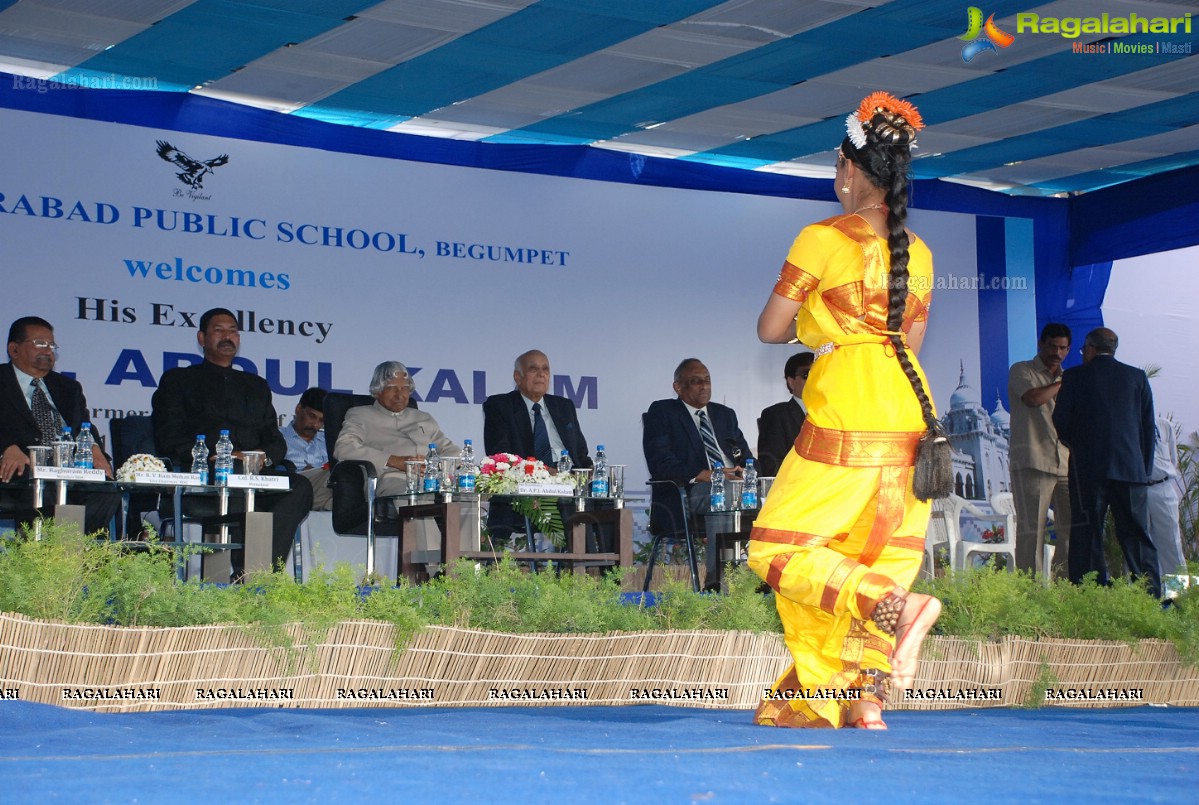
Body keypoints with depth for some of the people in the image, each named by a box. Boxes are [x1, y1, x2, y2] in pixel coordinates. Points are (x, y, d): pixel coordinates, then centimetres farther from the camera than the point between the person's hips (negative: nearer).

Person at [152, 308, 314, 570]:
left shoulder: (256, 386, 33)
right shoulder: (178, 380, 20)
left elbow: (276, 440, 22)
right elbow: (170, 439, 5)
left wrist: (265, 455, -4)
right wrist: (212, 457, -13)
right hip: (200, 478, -4)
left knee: (299, 487, -29)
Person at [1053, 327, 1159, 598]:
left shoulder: (1074, 376, 2)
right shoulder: (1137, 377, 10)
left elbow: (1060, 421, 0)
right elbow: (1149, 427, 10)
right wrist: (1146, 469, 15)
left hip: (1088, 467, -2)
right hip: (1132, 468, 2)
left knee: (1087, 536, 0)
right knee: (1137, 536, 5)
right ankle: (1150, 599, 0)